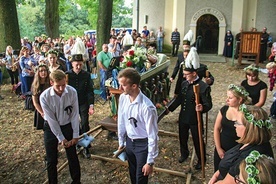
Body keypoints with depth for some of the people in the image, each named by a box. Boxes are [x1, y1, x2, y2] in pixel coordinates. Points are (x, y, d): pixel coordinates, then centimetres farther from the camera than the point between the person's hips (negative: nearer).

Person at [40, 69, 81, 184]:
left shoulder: (72, 92, -20)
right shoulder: (44, 97, -24)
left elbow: (75, 114, -12)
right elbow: (51, 120, -17)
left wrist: (75, 135, -9)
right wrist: (61, 138, -13)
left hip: (67, 126, 1)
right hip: (51, 128, -1)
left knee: (73, 157, 10)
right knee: (51, 160, 9)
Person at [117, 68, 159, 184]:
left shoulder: (147, 107, -31)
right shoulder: (123, 98, -11)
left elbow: (152, 135, -24)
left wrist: (150, 162, -18)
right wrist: (121, 142, 14)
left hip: (143, 144, -6)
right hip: (129, 141, 6)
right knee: (132, 174, 25)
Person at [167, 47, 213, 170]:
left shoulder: (204, 87, -20)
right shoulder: (184, 84, 1)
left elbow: (208, 104, -19)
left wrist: (202, 108, -40)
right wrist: (170, 108, 11)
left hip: (195, 119, -6)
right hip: (183, 117, 6)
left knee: (197, 140, 11)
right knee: (182, 137, 23)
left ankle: (201, 160, 35)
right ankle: (184, 154, 49)